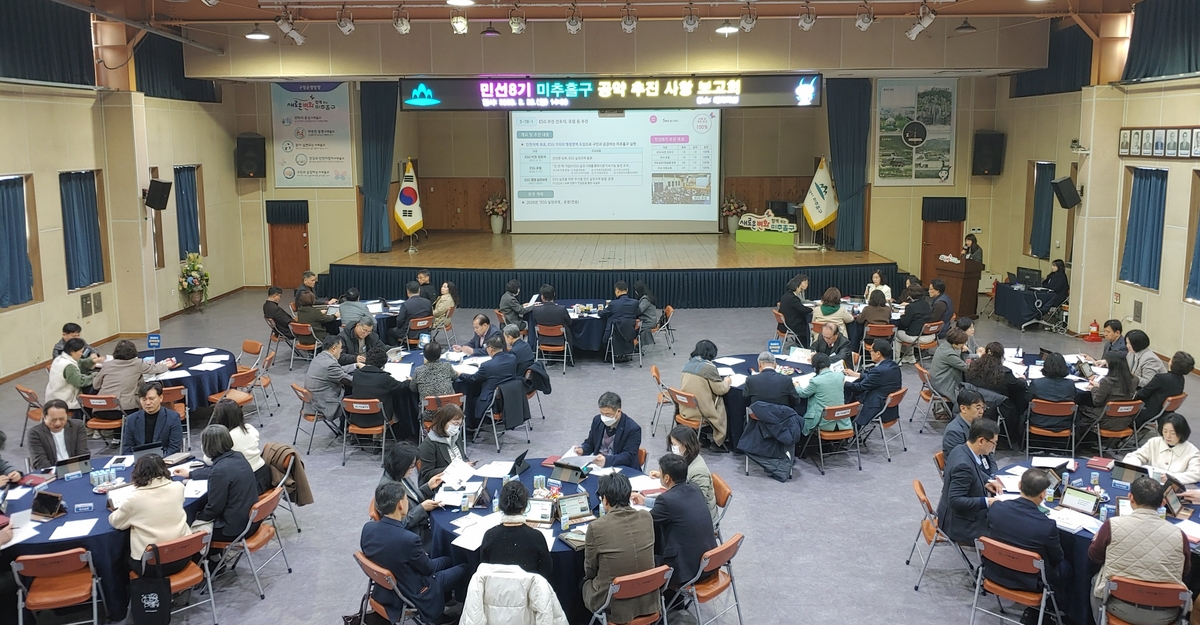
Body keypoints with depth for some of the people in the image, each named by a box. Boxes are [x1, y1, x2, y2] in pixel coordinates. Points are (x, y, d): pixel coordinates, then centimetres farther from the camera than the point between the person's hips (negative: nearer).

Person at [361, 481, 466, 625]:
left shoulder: (368, 527, -14)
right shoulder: (408, 539, -34)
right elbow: (428, 568, -16)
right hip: (411, 595, -7)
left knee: (445, 561, 22)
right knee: (463, 569, 10)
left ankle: (437, 612, 27)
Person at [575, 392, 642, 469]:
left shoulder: (633, 429, -13)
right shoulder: (597, 420, 4)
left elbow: (628, 456, -17)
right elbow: (590, 443, 17)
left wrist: (606, 460, -33)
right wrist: (582, 450, -7)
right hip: (598, 465, 5)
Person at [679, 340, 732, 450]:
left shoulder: (687, 364, 4)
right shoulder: (708, 367, -17)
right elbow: (720, 390, -11)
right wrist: (726, 382, 10)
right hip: (701, 412, -7)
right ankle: (718, 442, 22)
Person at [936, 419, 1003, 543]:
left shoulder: (961, 449, -1)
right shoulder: (963, 465, -28)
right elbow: (955, 501, -28)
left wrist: (986, 482, 1)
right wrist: (987, 502, -24)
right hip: (960, 524, -9)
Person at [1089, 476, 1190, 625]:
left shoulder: (1113, 525, -15)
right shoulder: (1178, 535, -13)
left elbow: (1094, 557, 4)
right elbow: (1184, 575, 4)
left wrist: (1097, 538, 24)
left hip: (1119, 607, -1)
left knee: (1097, 579, 30)